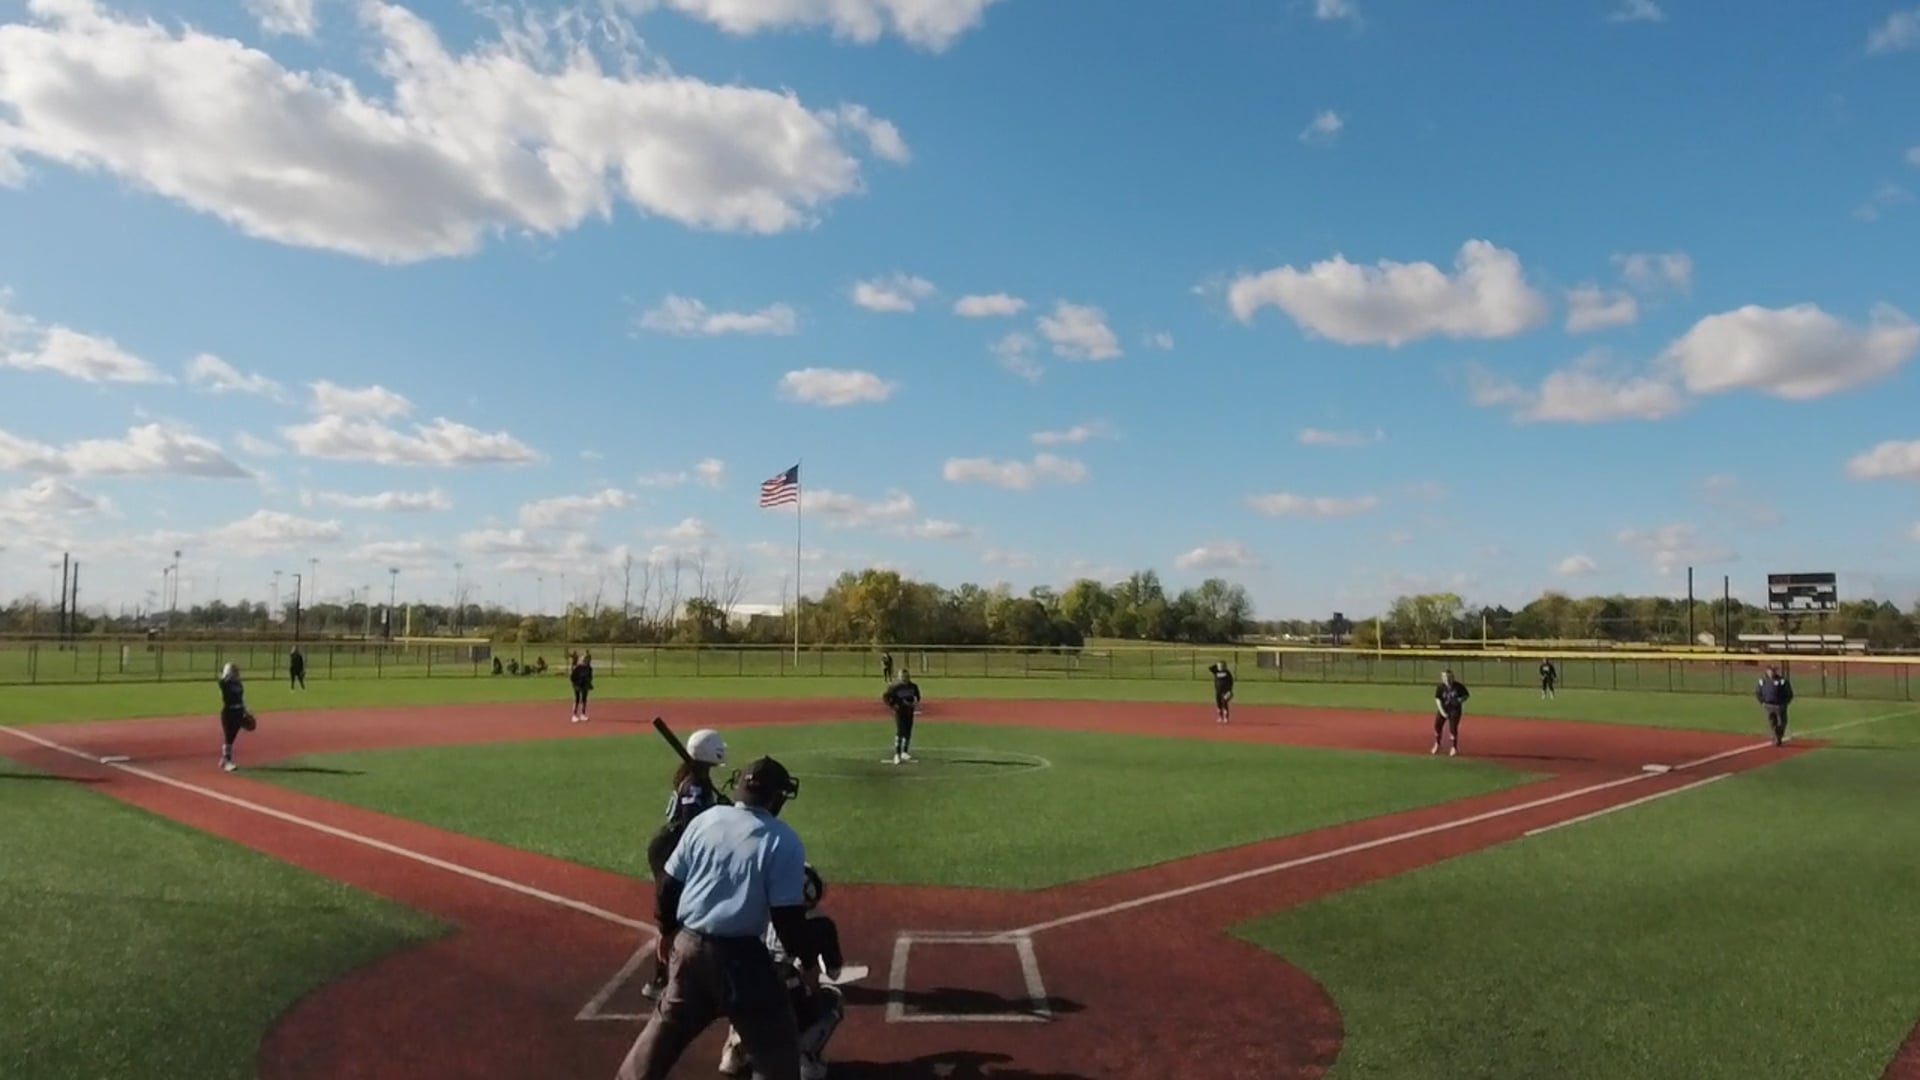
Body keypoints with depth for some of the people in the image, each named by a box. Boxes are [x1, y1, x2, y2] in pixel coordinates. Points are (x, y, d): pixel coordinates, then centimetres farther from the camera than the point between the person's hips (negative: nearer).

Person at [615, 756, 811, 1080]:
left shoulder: (705, 820, 4)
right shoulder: (784, 841, -10)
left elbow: (669, 885, 8)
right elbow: (787, 913, -12)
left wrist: (668, 931, 22)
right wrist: (806, 961, 1)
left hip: (689, 944, 5)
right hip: (739, 954, -5)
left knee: (666, 1027, 22)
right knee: (777, 1040, 9)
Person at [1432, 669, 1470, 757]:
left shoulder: (1459, 686, -13)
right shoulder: (1440, 687, -12)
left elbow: (1466, 695, 0)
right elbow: (1437, 699, -11)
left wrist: (1461, 699, -22)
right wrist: (1442, 711, -19)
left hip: (1455, 710, -2)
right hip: (1443, 709, 2)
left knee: (1453, 727, -9)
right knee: (1437, 725, 4)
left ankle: (1454, 748, 8)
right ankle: (1437, 745, 28)